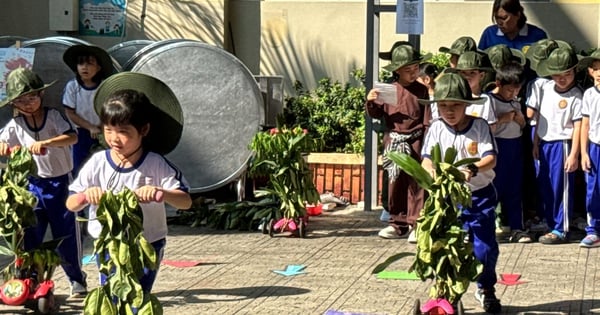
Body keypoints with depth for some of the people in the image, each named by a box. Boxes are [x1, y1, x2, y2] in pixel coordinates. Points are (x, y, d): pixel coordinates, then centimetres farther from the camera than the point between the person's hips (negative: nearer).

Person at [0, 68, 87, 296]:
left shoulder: (53, 116, -10)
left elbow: (72, 136, -24)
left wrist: (45, 143, -37)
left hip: (60, 182, -3)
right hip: (33, 184, 3)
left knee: (66, 232, 3)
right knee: (29, 232, 3)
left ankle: (76, 278, 17)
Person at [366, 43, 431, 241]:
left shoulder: (421, 90, 0)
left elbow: (427, 120, 0)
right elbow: (377, 114, 9)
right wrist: (371, 102, -11)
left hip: (415, 141, -3)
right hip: (393, 140, 3)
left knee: (416, 183, -2)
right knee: (395, 183, 9)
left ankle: (416, 223, 3)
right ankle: (398, 223, 18)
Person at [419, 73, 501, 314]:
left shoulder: (479, 126, -7)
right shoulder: (436, 129, -2)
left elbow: (490, 158, -17)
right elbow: (426, 158, -9)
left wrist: (473, 169, -37)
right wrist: (431, 170, -33)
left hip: (479, 196, -1)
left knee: (485, 247, 0)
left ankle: (486, 289, 24)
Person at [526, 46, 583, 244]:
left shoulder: (576, 95, -10)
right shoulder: (545, 88, 6)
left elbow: (578, 126, -12)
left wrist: (574, 154, -15)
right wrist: (536, 143, 11)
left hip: (562, 144, -6)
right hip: (544, 144, 6)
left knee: (561, 188, -1)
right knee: (544, 187, 12)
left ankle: (561, 230, 7)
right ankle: (551, 224, 25)